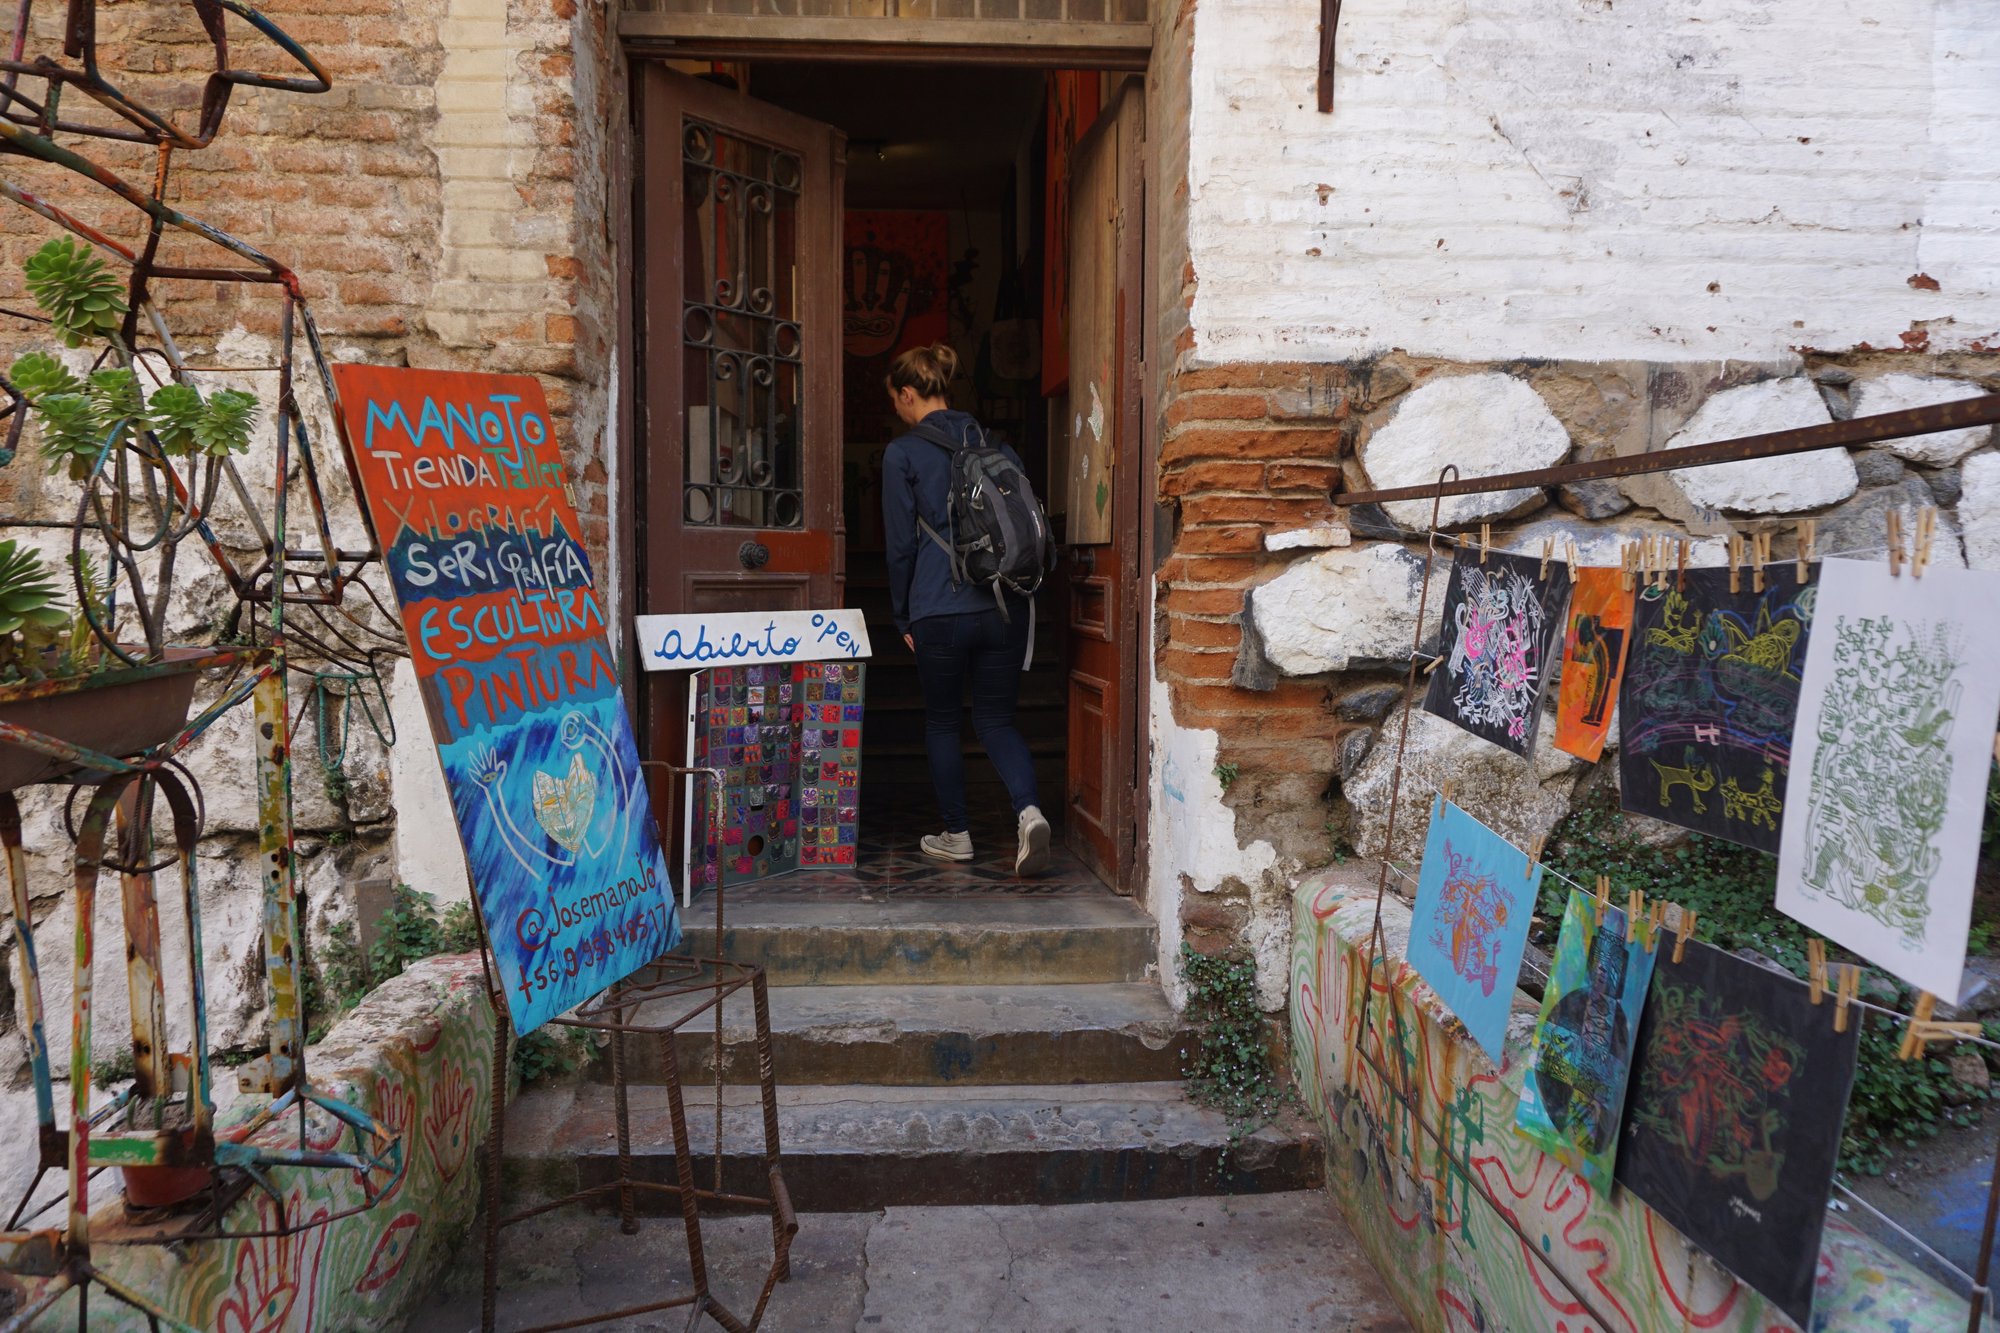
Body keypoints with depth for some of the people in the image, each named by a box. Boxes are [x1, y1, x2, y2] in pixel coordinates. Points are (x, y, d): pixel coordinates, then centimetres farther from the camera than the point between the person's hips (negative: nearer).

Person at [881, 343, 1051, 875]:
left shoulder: (903, 453, -3)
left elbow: (901, 544, -2)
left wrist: (904, 618, 8)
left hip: (940, 609, -4)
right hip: (1006, 606, 4)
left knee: (942, 721, 14)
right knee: (996, 719, 12)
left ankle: (956, 834, 21)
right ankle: (1028, 808, -12)